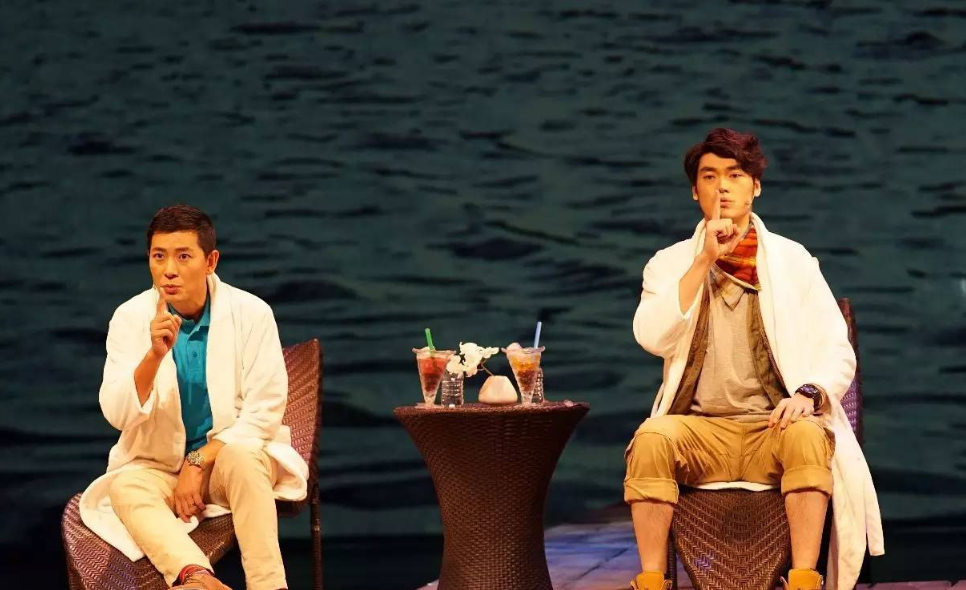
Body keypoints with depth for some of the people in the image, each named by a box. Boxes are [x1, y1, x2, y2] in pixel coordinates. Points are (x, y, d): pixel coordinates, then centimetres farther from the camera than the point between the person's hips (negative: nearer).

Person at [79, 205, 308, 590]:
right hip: (157, 463, 1)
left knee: (241, 459, -34)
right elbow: (116, 415, -15)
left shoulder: (251, 313, -11)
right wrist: (155, 354, -30)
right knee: (125, 488, -30)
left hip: (230, 450, -1)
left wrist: (200, 463, -18)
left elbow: (264, 413, -10)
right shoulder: (130, 318, -7)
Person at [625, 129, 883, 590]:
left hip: (775, 428, 0)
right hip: (701, 432, 0)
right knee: (652, 437, -32)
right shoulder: (670, 264, 11)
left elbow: (838, 353, 5)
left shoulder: (792, 259, 9)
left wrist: (808, 393, -17)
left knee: (808, 436, -35)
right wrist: (704, 260, -9)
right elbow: (652, 339, -8)